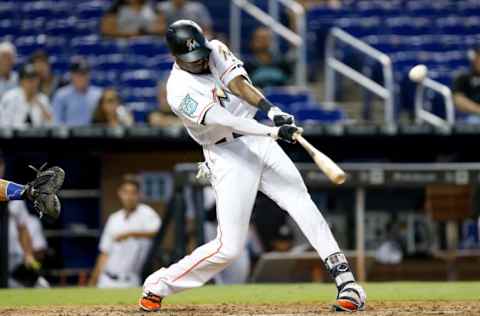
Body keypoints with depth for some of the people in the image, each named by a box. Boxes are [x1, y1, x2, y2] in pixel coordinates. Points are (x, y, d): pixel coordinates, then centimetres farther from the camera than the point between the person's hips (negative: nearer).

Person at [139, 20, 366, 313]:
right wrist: (274, 132, -37)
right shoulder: (180, 90, -17)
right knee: (229, 247, -8)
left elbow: (238, 83, -13)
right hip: (229, 158, -6)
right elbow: (222, 120, -27)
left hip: (258, 139, 6)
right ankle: (157, 286, 9)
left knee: (301, 201, -14)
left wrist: (272, 110, -30)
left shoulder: (216, 50, 2)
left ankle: (345, 279, -20)